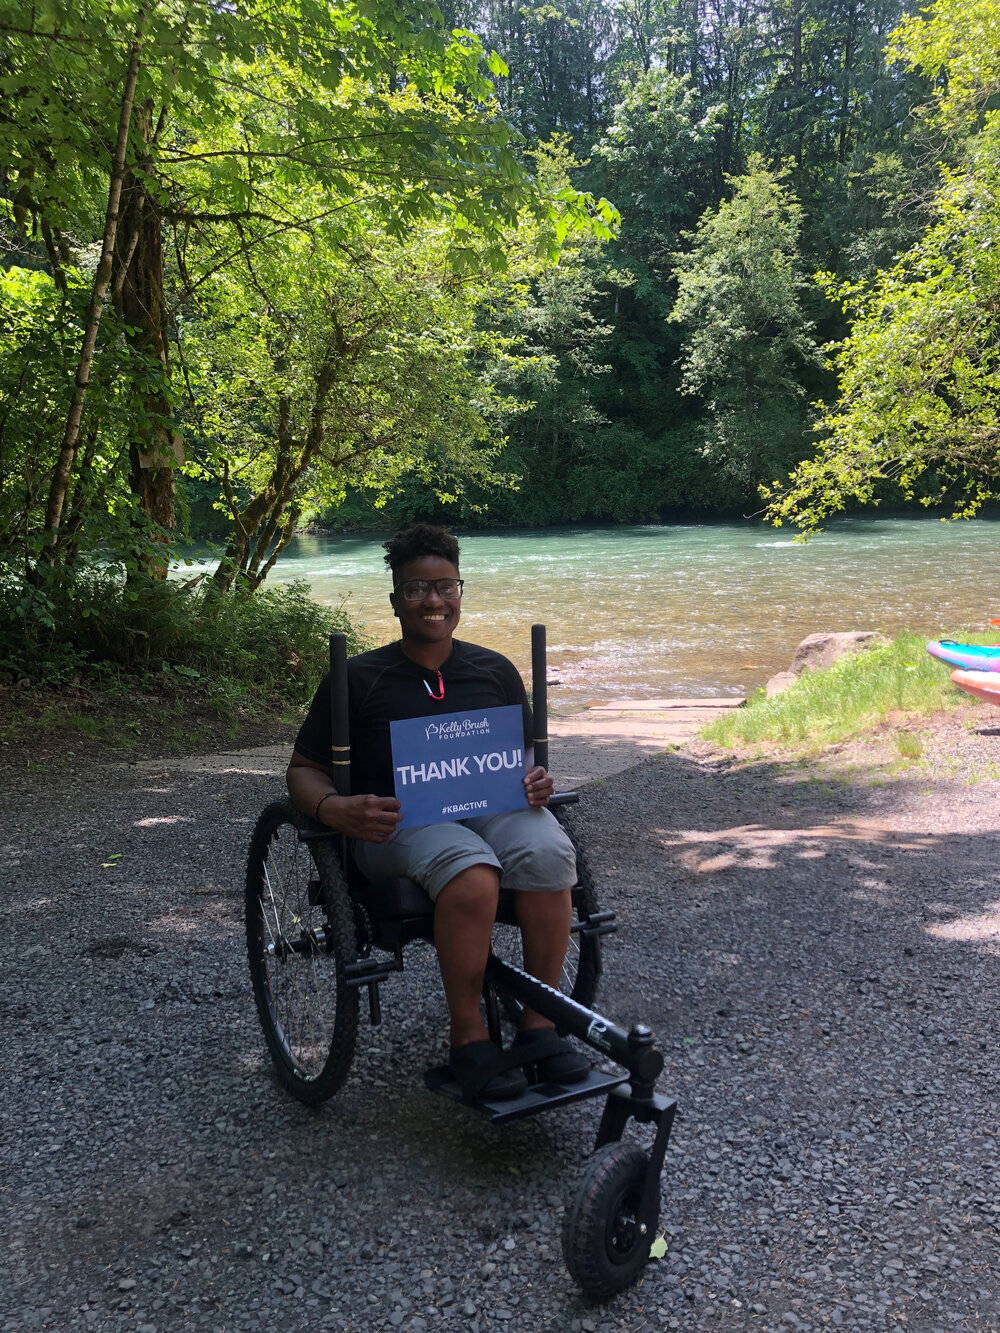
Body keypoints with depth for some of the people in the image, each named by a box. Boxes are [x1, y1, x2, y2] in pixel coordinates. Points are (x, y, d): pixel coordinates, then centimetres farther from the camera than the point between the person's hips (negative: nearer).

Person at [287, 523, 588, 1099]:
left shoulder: (495, 671, 15)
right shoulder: (358, 678, 5)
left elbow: (522, 756, 23)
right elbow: (305, 768, 8)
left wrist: (535, 784, -2)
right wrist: (335, 810, -15)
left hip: (492, 805, 4)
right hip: (397, 820, -3)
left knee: (547, 852, -31)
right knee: (471, 870, -36)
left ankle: (539, 1027, -17)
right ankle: (468, 1039, -20)